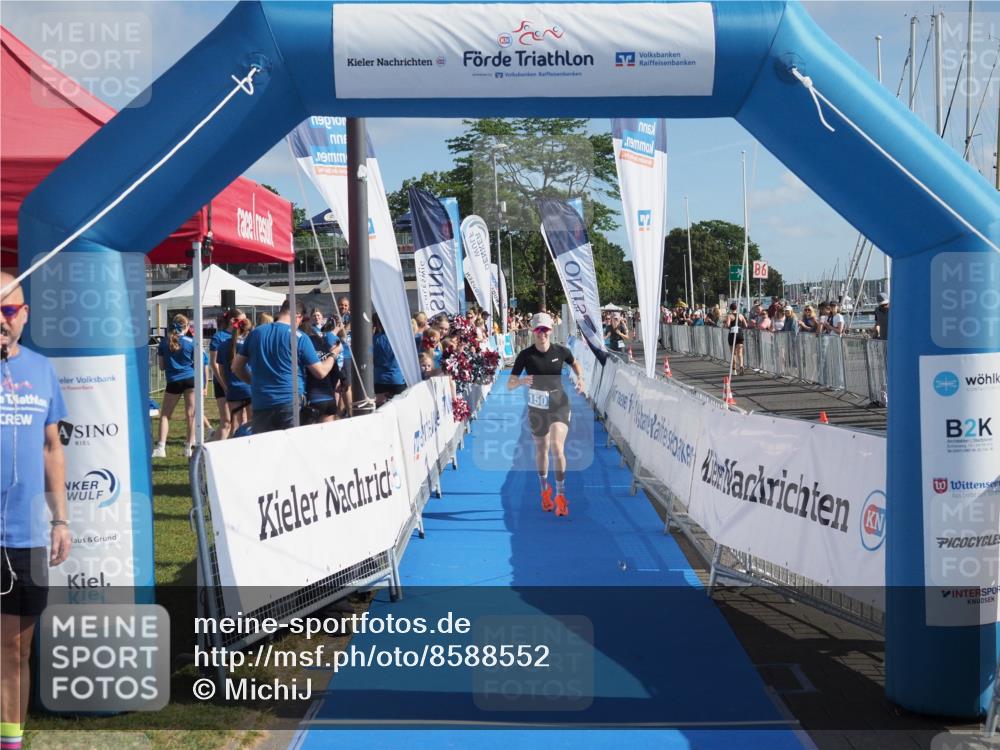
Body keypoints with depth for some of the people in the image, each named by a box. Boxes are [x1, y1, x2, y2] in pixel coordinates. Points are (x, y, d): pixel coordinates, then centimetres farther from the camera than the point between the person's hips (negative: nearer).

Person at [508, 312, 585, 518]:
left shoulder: (561, 351, -8)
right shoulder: (525, 355, -12)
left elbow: (575, 363, 16)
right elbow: (509, 385, -13)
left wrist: (580, 378, -3)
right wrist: (521, 381, -34)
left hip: (560, 406, -1)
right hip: (537, 408, 1)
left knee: (557, 448, -16)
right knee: (541, 450, 14)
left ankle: (560, 496, -6)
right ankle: (545, 490, 37)